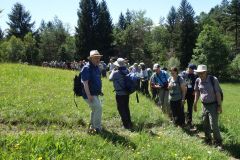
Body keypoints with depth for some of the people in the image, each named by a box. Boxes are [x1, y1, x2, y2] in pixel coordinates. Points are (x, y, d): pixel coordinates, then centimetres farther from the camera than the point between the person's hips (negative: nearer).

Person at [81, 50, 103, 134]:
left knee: (95, 109, 18)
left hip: (95, 93, 10)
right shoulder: (87, 68, -18)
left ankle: (92, 127, 34)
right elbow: (85, 83, -23)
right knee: (98, 107, -15)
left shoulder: (96, 67, 11)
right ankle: (97, 128, -5)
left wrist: (100, 91, 20)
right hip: (89, 94, -10)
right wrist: (89, 95, -27)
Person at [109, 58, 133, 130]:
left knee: (121, 109, 4)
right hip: (126, 93, 6)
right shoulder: (127, 71, -2)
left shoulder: (116, 73, -18)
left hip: (119, 94, -6)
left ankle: (126, 124, 5)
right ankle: (129, 123, 29)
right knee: (126, 108, 20)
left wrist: (113, 71, 12)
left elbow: (110, 78, -2)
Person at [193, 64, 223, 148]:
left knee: (214, 125, -8)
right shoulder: (198, 81, -1)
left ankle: (218, 142, 7)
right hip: (204, 105, 6)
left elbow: (218, 93, -13)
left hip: (213, 105, -5)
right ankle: (208, 140, 30)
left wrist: (219, 106, -14)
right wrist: (195, 103, 15)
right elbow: (197, 92, 13)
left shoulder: (213, 80, -16)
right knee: (205, 124, 13)